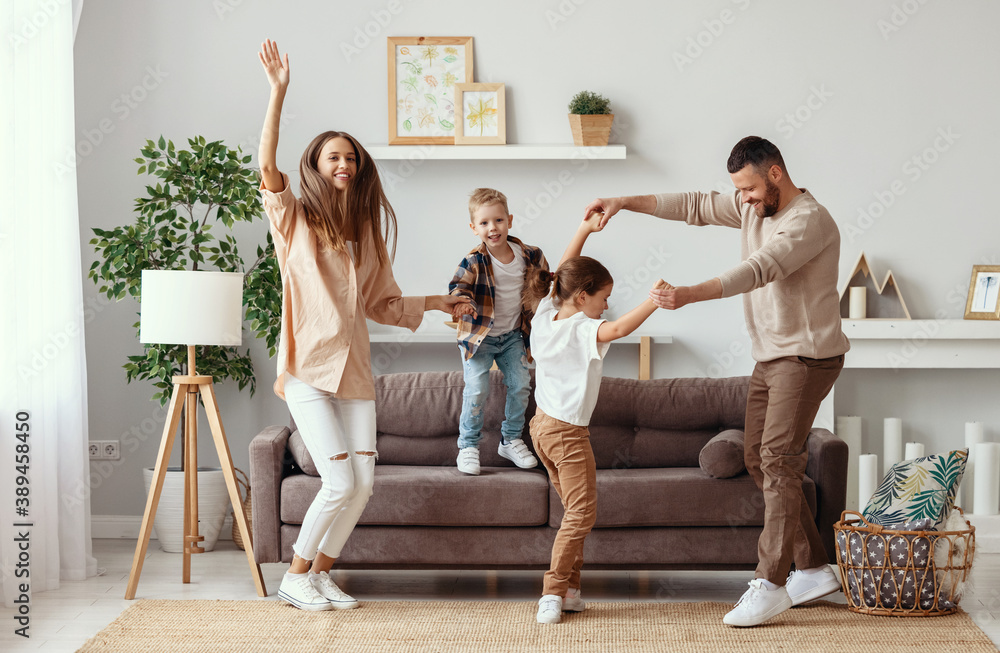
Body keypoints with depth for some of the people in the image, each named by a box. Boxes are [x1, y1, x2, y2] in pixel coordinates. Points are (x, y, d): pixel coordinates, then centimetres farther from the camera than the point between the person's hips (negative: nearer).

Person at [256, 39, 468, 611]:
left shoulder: (368, 231, 15)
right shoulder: (296, 218, 0)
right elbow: (268, 167, -18)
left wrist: (435, 302, 15)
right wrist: (278, 92, -24)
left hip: (354, 368, 5)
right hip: (308, 366, -5)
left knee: (364, 483, 1)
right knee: (341, 482, -12)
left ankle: (322, 573, 19)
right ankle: (296, 575, 8)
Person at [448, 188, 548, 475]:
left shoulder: (529, 255, -7)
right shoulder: (474, 261, -19)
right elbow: (459, 285, -29)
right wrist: (461, 303, -49)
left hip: (513, 334, 4)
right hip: (478, 335, -4)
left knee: (520, 385, 4)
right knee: (477, 390, -12)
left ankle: (511, 440, 24)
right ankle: (468, 446, 5)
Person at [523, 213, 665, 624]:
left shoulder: (545, 315, 2)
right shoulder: (582, 329, -20)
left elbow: (562, 274, 17)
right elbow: (616, 330, -41)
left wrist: (583, 231, 15)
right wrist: (652, 302, -42)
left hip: (542, 424, 9)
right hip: (568, 432, -9)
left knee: (575, 510, 15)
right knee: (582, 513, -3)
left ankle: (568, 590, 16)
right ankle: (553, 592, -7)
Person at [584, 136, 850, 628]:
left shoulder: (809, 221, -19)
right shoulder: (752, 209, 9)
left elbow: (758, 270, -32)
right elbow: (695, 206, 14)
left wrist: (690, 295, -43)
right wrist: (624, 202, 5)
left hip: (807, 356, -10)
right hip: (770, 357, 10)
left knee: (778, 458, -16)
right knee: (758, 459, 9)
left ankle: (771, 583, -15)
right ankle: (814, 568, 16)